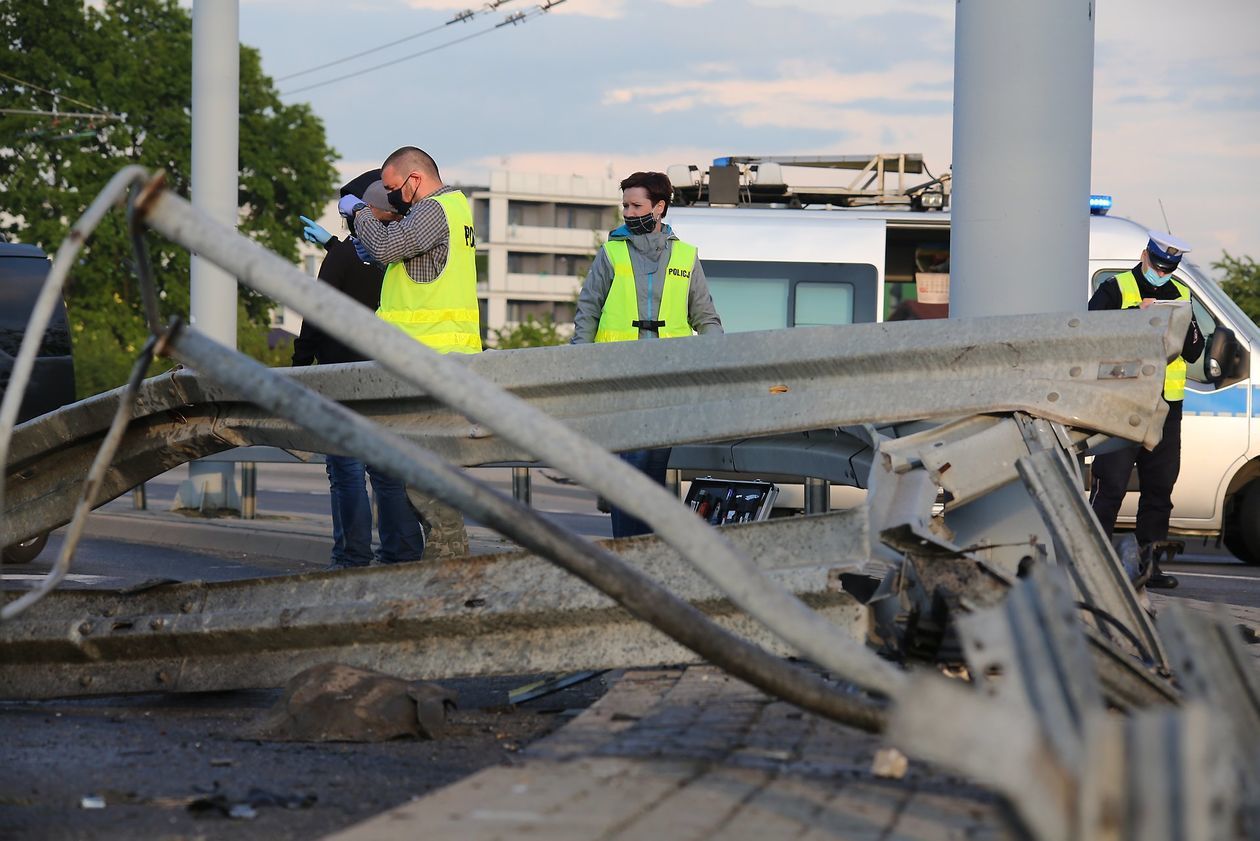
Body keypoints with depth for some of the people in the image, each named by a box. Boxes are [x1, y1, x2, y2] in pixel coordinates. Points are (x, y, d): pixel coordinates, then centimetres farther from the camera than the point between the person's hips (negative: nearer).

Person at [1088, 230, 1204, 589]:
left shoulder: (1180, 295, 17)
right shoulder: (1115, 289, 2)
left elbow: (1193, 353, 14)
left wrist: (1186, 324, -6)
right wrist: (1137, 314, -18)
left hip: (1166, 407, 5)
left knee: (1159, 485, 6)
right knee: (1110, 485, -8)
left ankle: (1148, 559, 12)